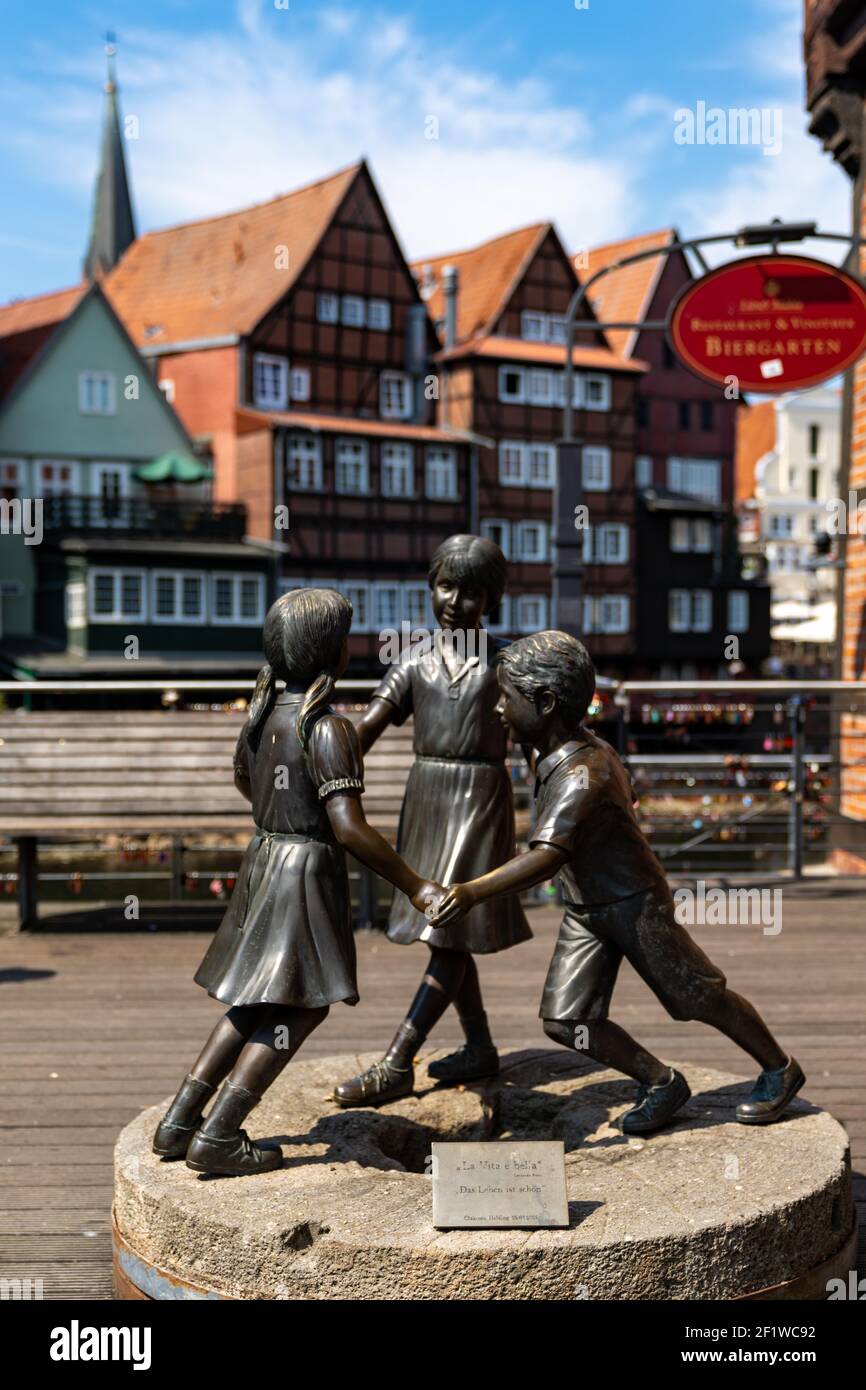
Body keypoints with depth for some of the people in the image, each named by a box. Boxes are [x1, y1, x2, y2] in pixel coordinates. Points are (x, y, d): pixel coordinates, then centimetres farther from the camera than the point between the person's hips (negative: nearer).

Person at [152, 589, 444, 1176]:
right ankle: (217, 1138, 0)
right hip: (308, 870, -8)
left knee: (258, 1004, 17)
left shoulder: (264, 712, 6)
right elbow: (349, 828, -25)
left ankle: (179, 1122, 19)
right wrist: (415, 886, -18)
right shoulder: (328, 729, -19)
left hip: (262, 862, 8)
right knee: (300, 1007, 1)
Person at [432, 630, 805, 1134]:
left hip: (635, 905, -9)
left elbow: (546, 858, -43)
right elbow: (625, 790, 15)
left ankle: (781, 1071, 32)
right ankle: (662, 1083, 19)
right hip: (585, 912, 9)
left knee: (701, 997, 8)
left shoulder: (581, 776, -32)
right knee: (564, 1021, 3)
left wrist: (474, 892, -52)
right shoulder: (590, 747, -3)